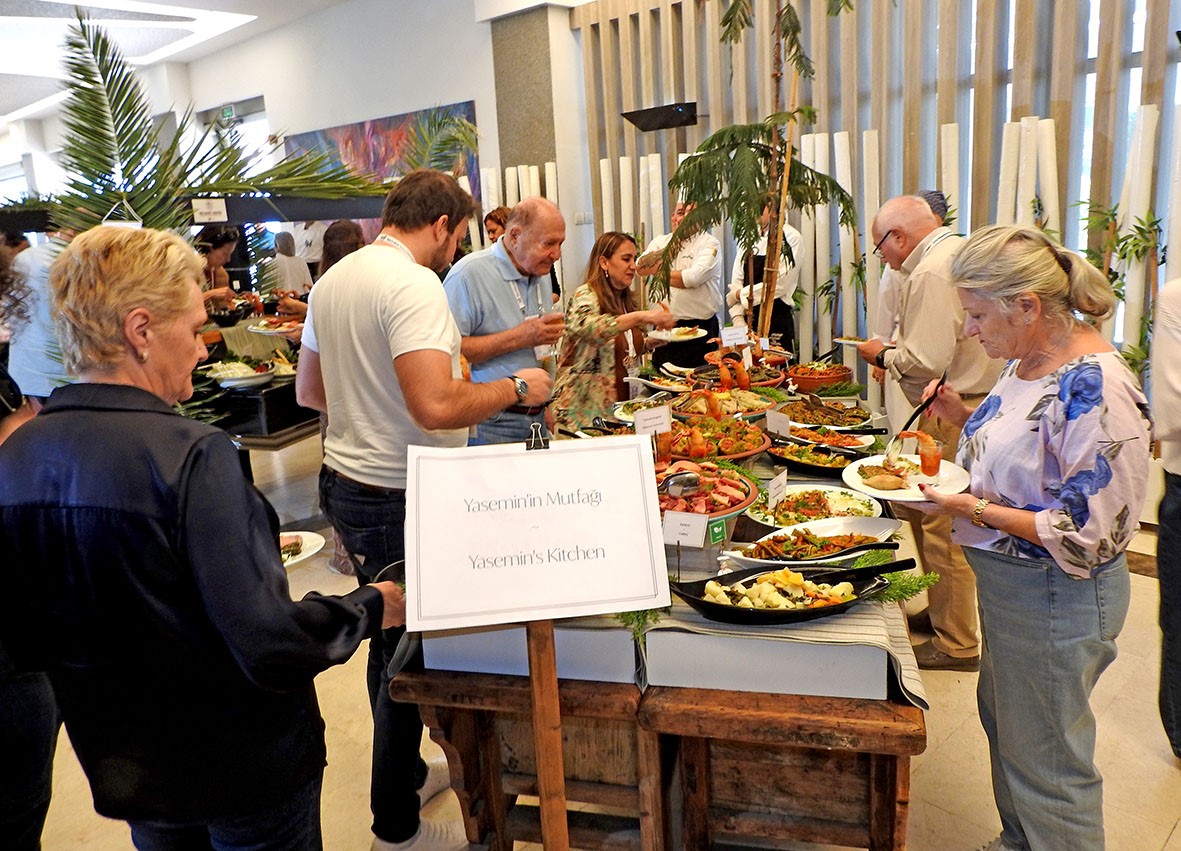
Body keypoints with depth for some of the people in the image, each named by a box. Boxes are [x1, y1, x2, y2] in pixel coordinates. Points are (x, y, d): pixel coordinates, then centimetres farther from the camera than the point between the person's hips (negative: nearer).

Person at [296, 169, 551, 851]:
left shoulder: (333, 279, 11)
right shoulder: (414, 286, -19)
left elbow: (310, 391, 18)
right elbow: (437, 406, -31)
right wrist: (516, 389, -16)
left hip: (346, 482, 10)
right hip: (399, 501, -10)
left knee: (391, 637, 22)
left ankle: (407, 772, 41)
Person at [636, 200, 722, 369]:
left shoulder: (709, 243, -3)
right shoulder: (660, 242, 12)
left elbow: (693, 278, -18)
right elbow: (640, 266, -5)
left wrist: (657, 270, -4)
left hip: (699, 330, -4)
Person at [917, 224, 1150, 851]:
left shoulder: (1095, 390, -28)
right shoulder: (1029, 359, 0)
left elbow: (1090, 536, -26)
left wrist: (974, 509, -26)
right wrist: (964, 416, 0)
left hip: (1056, 599, -10)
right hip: (1007, 582, 10)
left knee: (1045, 763, 10)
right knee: (1002, 724, 27)